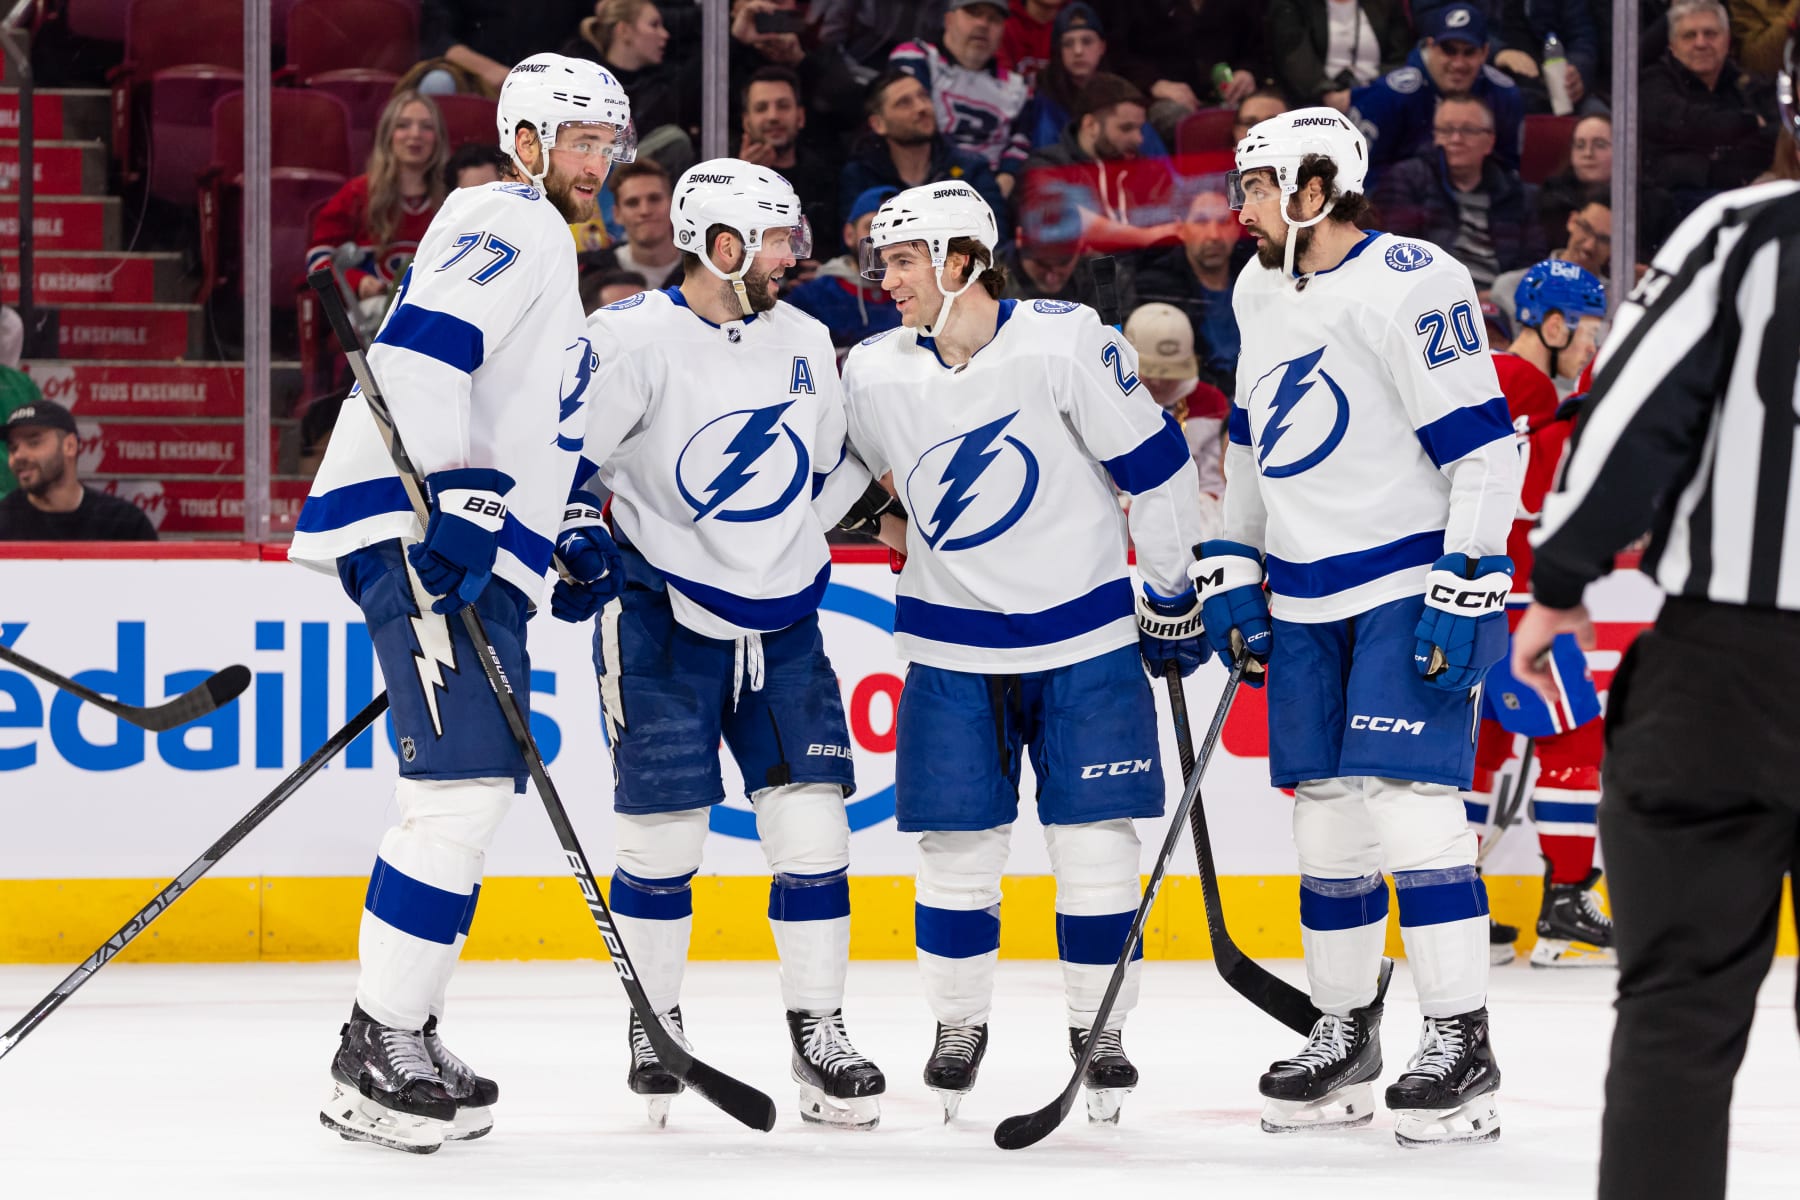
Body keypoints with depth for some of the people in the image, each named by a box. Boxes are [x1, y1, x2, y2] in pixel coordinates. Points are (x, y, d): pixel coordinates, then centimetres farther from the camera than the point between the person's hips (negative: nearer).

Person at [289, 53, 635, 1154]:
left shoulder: (547, 253, 28)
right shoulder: (510, 224, -5)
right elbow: (422, 344, -21)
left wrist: (568, 528, 24)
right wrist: (456, 498, -29)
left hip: (471, 554, 11)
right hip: (419, 532, -11)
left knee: (477, 792, 14)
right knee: (467, 786, -17)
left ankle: (399, 1043, 20)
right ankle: (379, 1056, -17)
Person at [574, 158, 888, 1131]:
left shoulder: (803, 341, 8)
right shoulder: (636, 339, -13)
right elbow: (561, 455, -12)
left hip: (781, 625, 5)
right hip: (664, 621, -5)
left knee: (811, 826, -3)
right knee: (663, 836, -1)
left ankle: (818, 1033, 5)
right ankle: (654, 1026, 16)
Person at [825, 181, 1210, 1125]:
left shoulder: (1065, 344, -15)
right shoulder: (874, 374, -3)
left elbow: (1155, 465, -8)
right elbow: (836, 475, 15)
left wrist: (1170, 595, -3)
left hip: (1085, 635, -3)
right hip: (953, 647, 3)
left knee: (1096, 840, -1)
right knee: (958, 845, 2)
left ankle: (1099, 1029, 14)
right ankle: (958, 1027, 18)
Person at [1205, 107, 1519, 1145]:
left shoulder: (1409, 284, -16)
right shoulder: (1262, 293, 11)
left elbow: (1485, 447, -18)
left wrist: (1467, 592, -21)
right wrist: (1233, 571, 18)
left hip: (1414, 586, -8)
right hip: (1308, 600, 8)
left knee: (1412, 804, -14)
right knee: (1327, 815, 9)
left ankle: (1463, 1049, -11)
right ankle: (1346, 1040, 18)